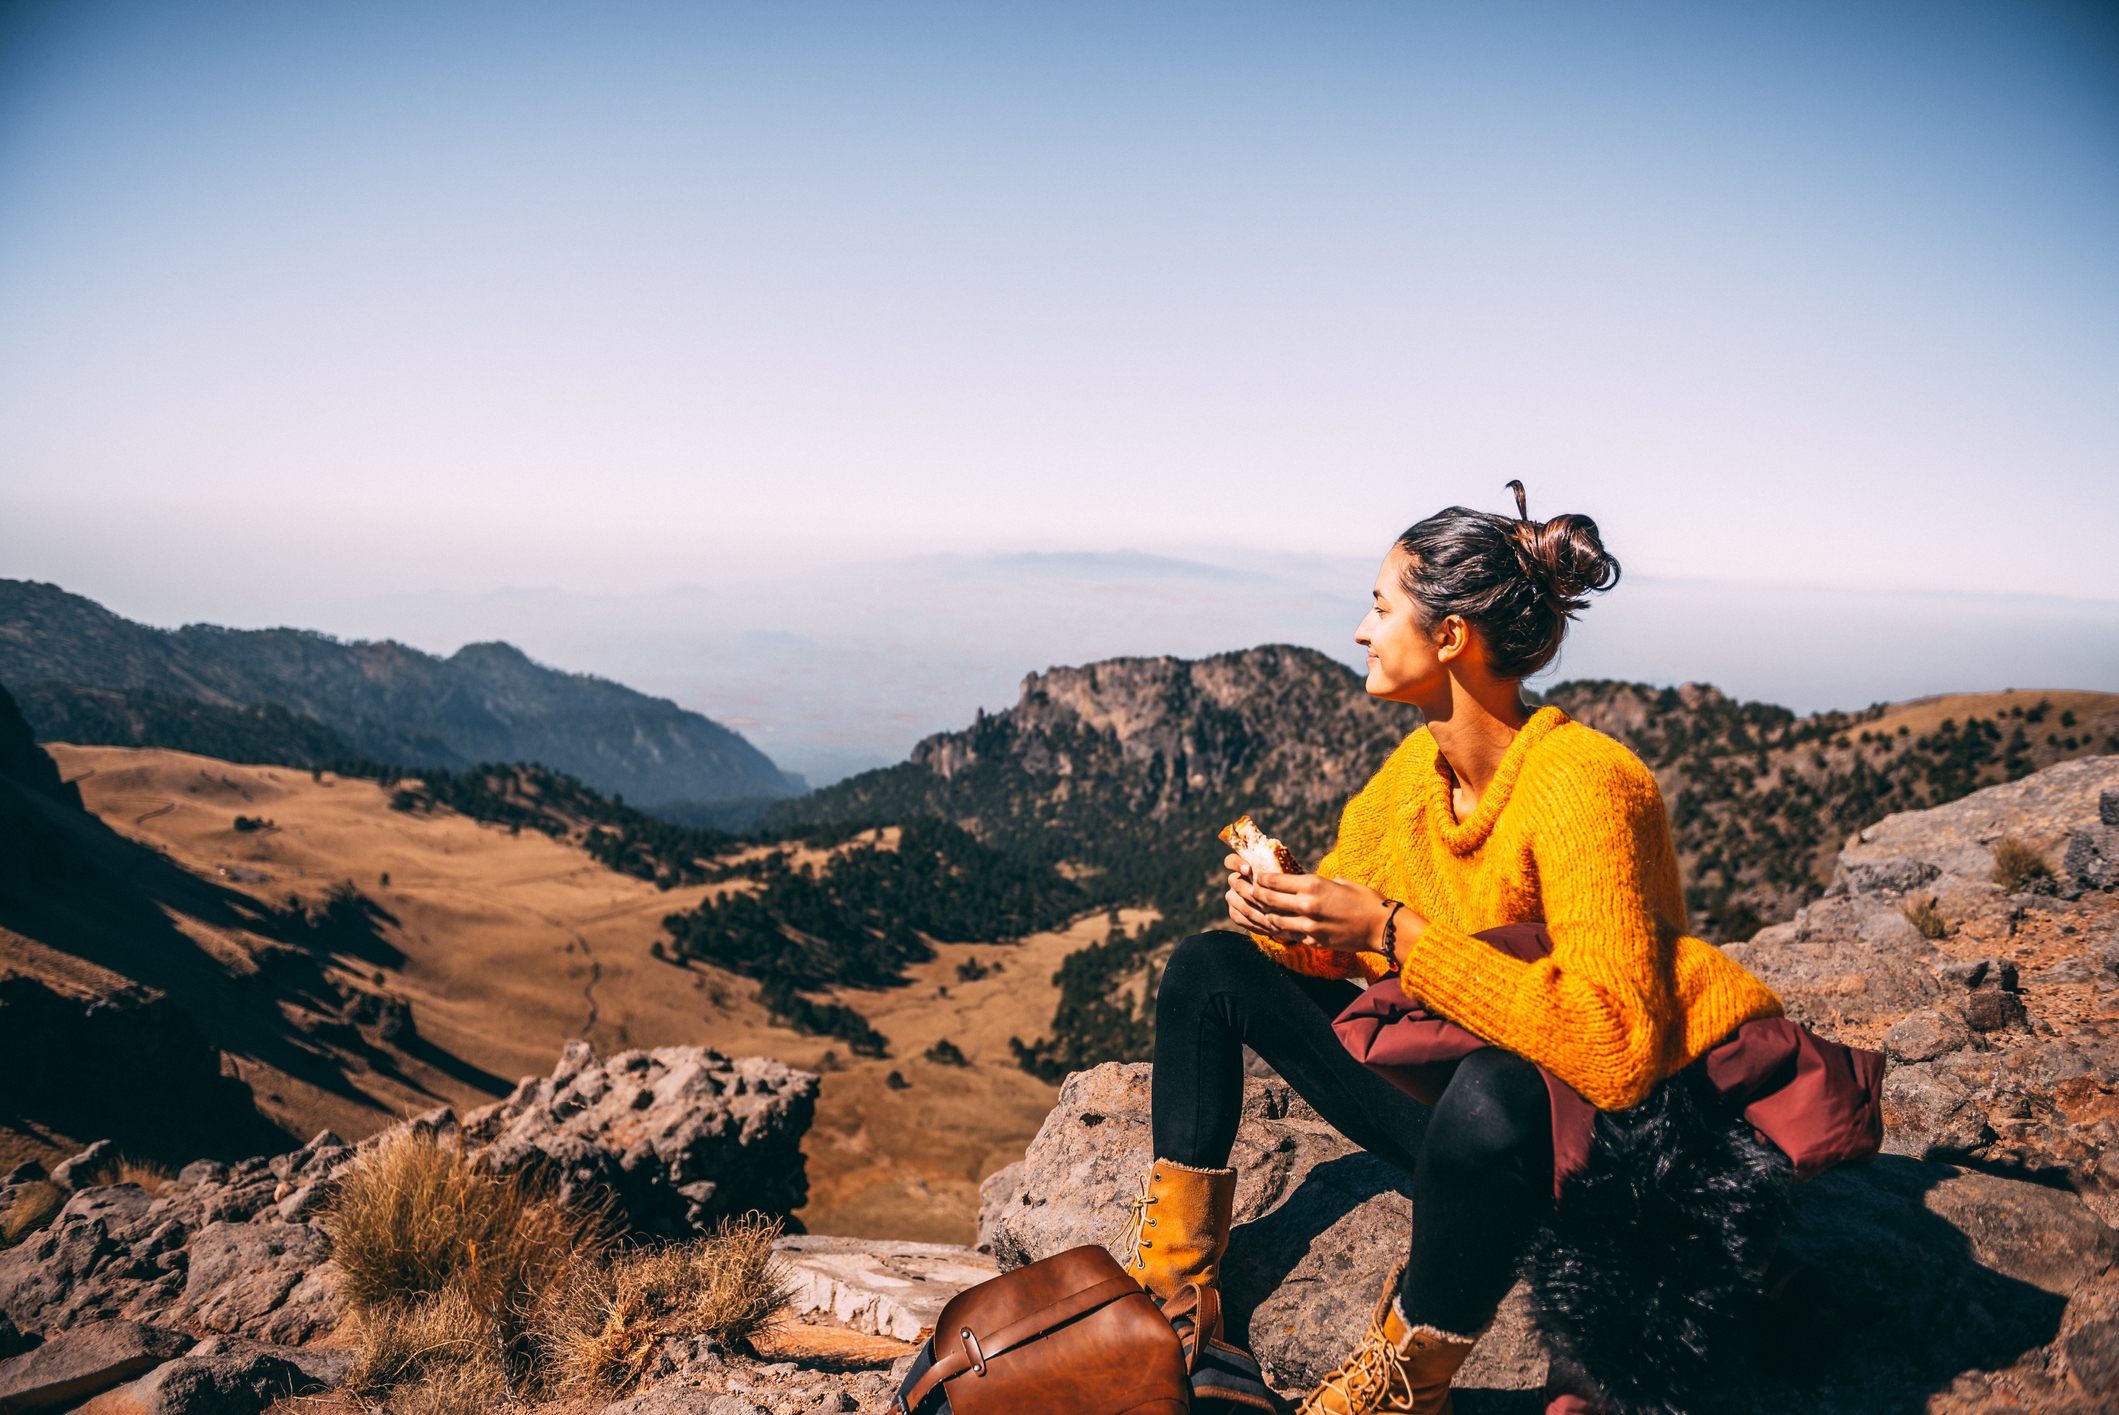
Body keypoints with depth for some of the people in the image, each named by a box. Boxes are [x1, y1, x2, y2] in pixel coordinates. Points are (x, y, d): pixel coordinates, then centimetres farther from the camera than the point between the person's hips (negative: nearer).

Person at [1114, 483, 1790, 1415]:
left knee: (1493, 1093, -42)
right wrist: (1276, 904, -14)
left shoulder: (1582, 786, -25)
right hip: (1443, 1084, 8)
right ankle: (1173, 1290, 4)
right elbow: (1336, 942, 10)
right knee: (1210, 967, 3)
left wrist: (1394, 933, -34)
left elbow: (1615, 1049, -34)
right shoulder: (1416, 768, -2)